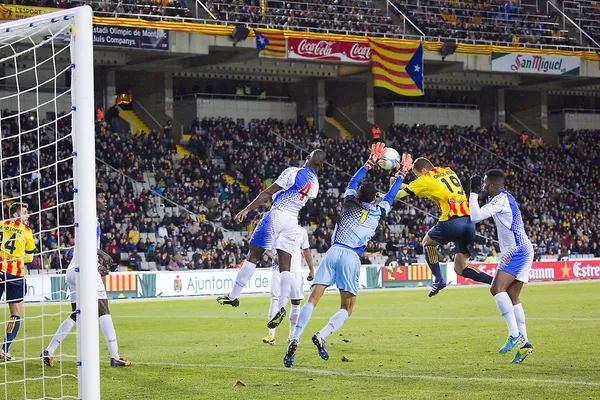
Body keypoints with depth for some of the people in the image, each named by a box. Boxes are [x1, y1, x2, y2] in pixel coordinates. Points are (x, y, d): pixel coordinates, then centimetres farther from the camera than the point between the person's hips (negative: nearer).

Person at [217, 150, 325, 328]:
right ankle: (282, 307, -9)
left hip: (276, 215, -5)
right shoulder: (315, 185, 9)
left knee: (253, 255, 3)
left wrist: (247, 209, -6)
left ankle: (233, 296, 7)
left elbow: (267, 193, -9)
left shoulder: (293, 172, -9)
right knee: (285, 265, 3)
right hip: (292, 221, 5)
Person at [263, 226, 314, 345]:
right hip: (279, 268, -3)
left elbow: (306, 250, 17)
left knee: (296, 301, 4)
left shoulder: (301, 231, 9)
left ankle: (293, 334, 14)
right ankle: (271, 333, -14)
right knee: (275, 299, -12)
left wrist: (311, 269, 17)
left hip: (296, 269, 3)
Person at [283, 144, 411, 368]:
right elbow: (391, 195, 31)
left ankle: (295, 340, -24)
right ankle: (322, 335, -22)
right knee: (347, 308, 6)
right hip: (351, 258, -2)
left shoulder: (350, 204, 16)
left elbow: (353, 182, 34)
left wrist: (371, 162, 42)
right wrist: (402, 173, 43)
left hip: (333, 253, 2)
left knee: (313, 299, -6)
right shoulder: (377, 212, 14)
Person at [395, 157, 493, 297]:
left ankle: (438, 279, 10)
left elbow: (401, 193, 14)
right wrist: (401, 184, 39)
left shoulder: (426, 179, 4)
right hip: (469, 221, 7)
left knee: (428, 242, 23)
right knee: (460, 268, 10)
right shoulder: (448, 172, 25)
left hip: (453, 220, -7)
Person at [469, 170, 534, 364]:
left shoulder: (501, 199, -11)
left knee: (497, 288, -19)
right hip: (522, 250, 10)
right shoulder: (505, 198, 19)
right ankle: (524, 343, 6)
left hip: (517, 251, -10)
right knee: (512, 296, 9)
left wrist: (474, 193, -10)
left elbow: (476, 216, -19)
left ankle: (515, 335, -25)